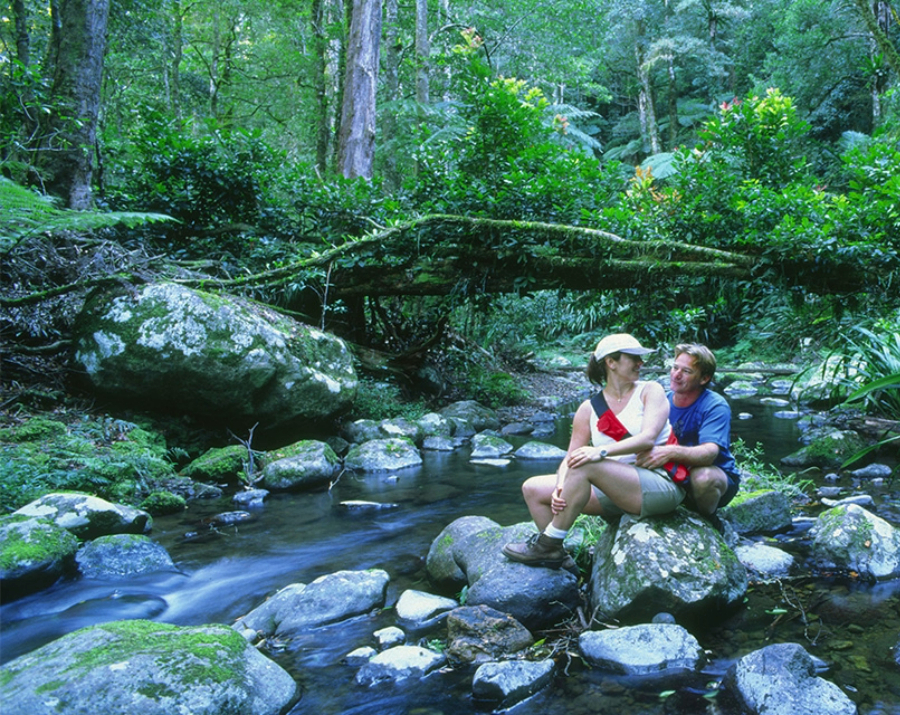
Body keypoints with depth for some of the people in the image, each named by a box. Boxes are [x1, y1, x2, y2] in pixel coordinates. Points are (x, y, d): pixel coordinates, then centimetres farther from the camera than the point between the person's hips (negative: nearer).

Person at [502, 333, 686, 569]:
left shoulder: (650, 391, 1)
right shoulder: (589, 410, 10)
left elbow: (648, 439, -16)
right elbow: (570, 458, 2)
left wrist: (602, 451, -30)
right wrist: (560, 488, -19)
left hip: (661, 486, -5)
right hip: (614, 492, 5)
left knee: (584, 466, -30)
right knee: (533, 488, -5)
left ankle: (547, 545, -17)